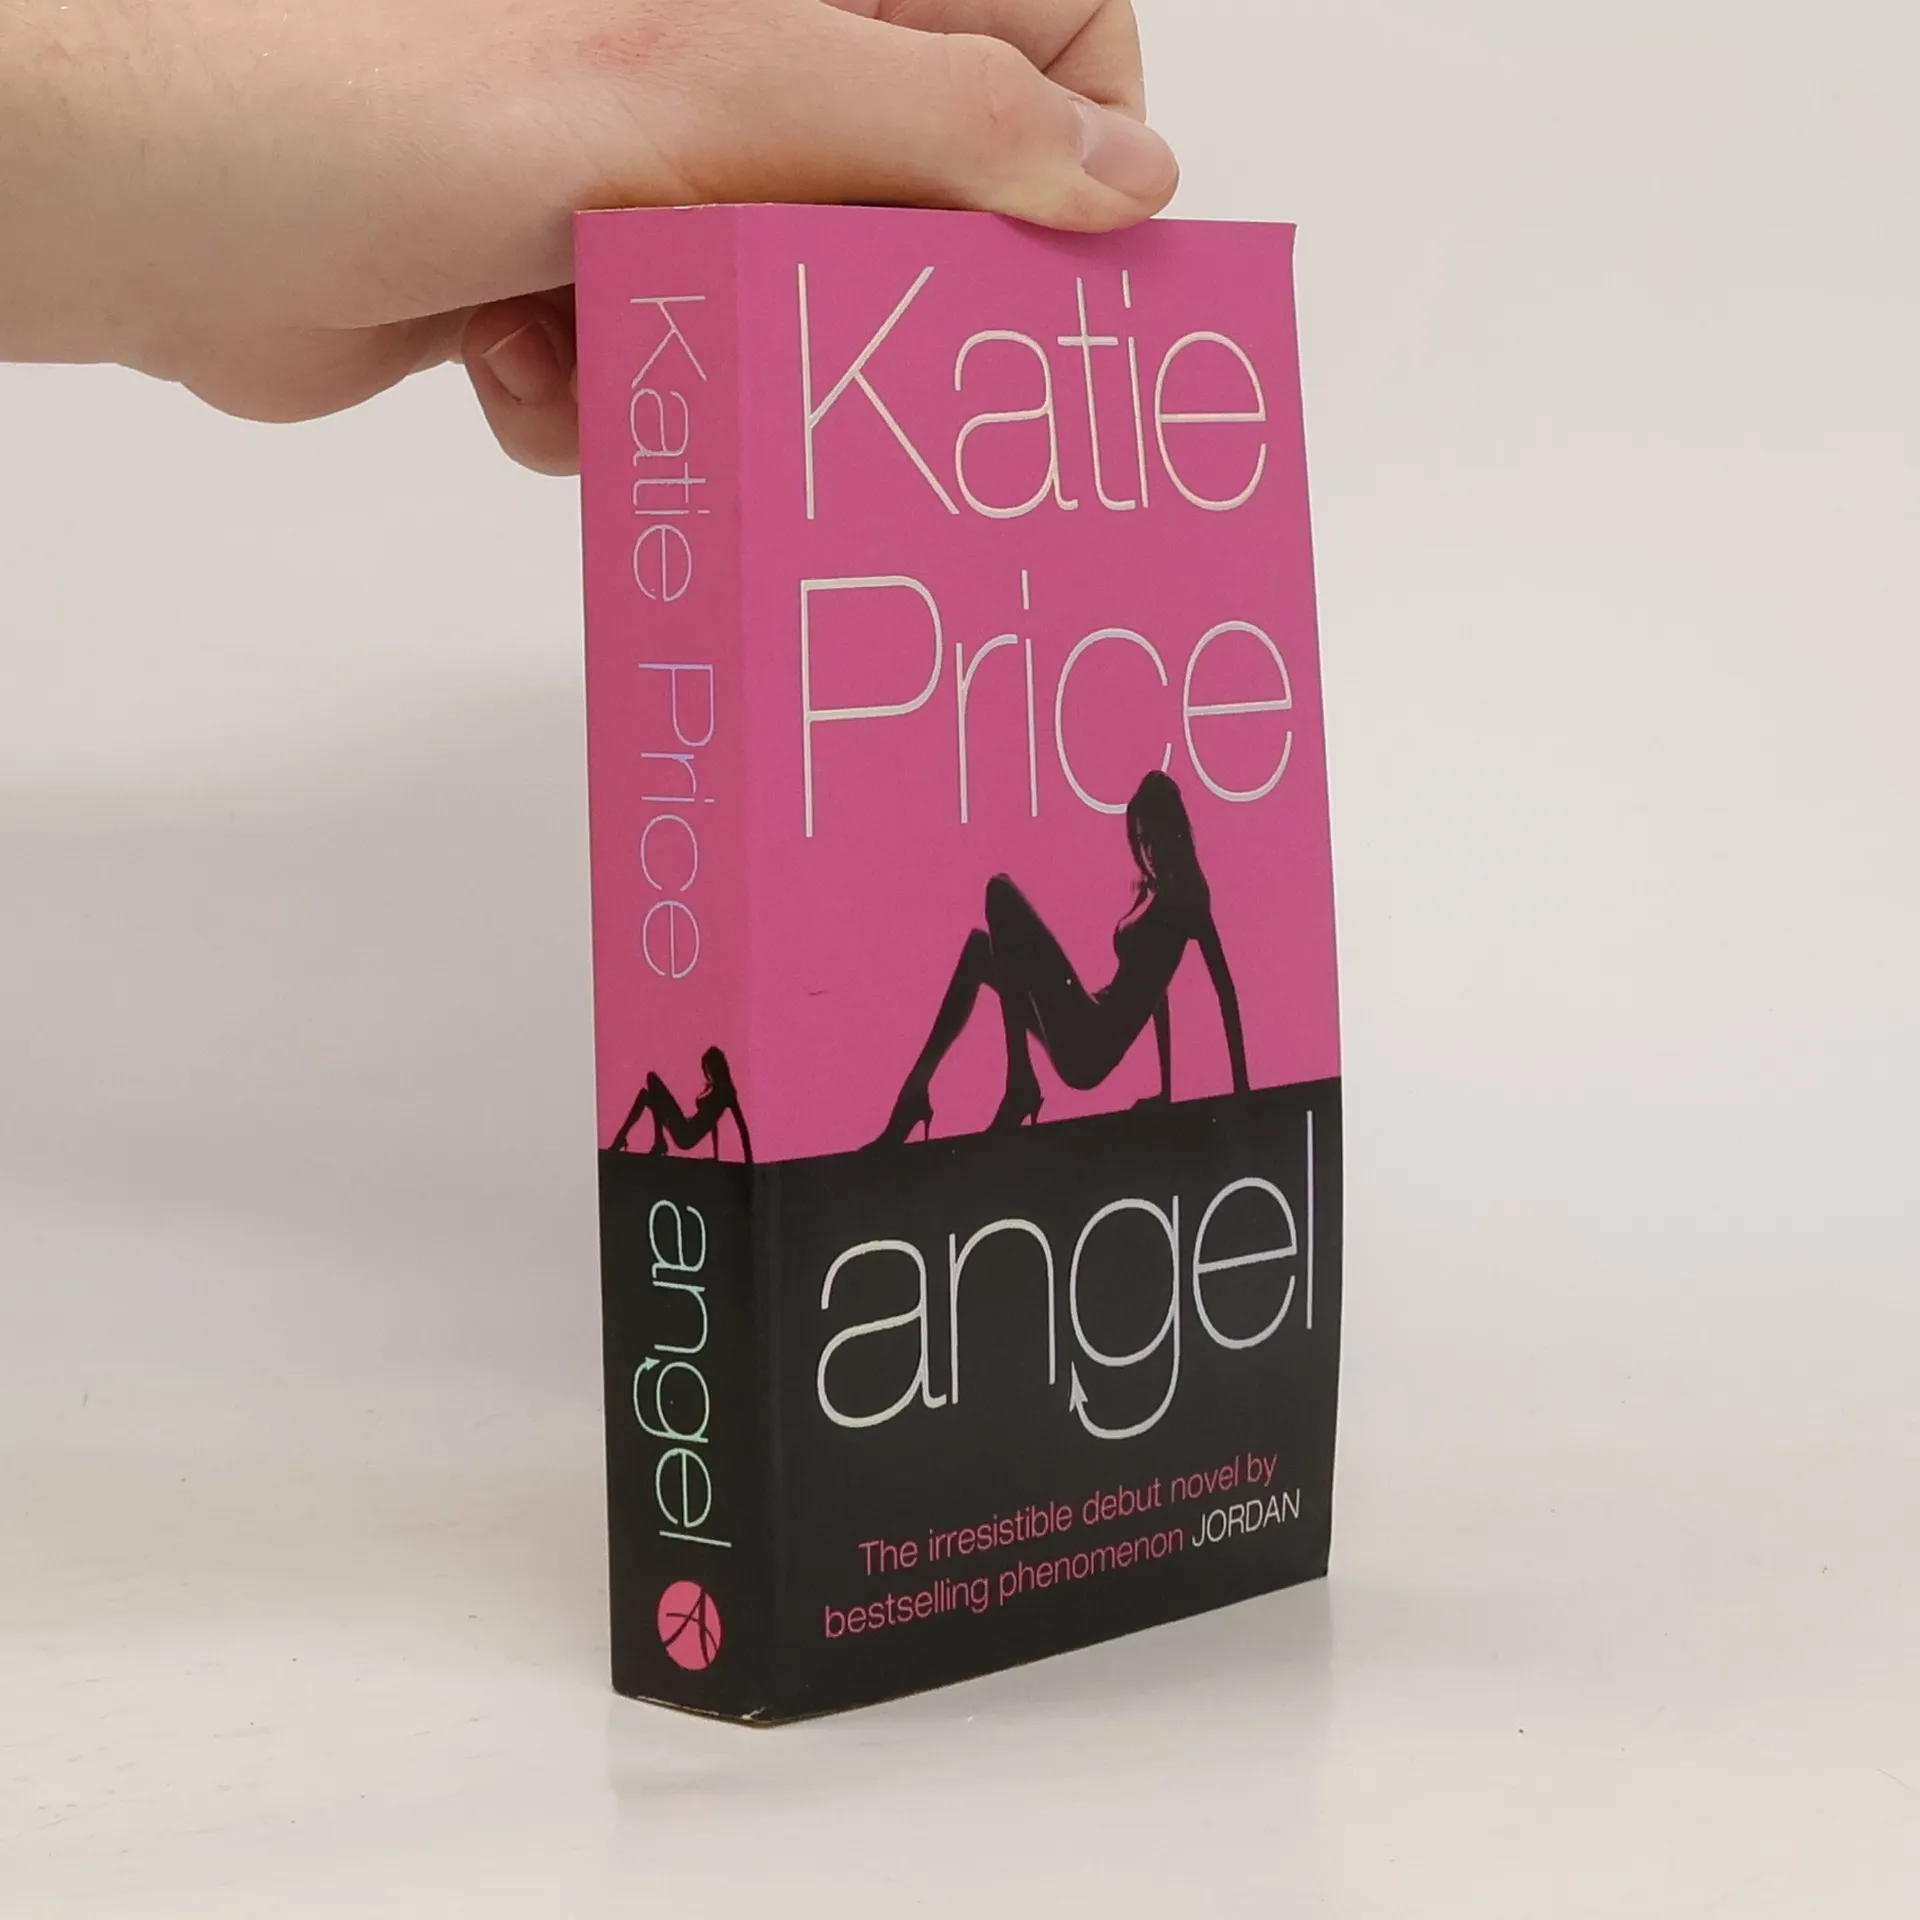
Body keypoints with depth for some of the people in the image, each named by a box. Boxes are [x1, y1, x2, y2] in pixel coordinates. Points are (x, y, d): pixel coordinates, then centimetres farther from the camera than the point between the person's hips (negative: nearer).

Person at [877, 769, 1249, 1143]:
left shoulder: (1183, 896, -4)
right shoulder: (1152, 896, 22)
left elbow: (1224, 987, -10)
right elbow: (1153, 989, 28)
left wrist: (1241, 1090, -14)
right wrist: (1165, 1090, 27)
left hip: (1090, 1044, -9)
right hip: (1086, 1045, 9)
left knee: (1001, 893, -13)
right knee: (982, 946, 24)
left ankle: (1020, 1084, -16)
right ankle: (917, 1089, 9)